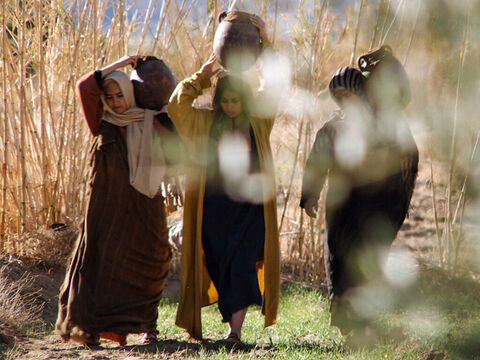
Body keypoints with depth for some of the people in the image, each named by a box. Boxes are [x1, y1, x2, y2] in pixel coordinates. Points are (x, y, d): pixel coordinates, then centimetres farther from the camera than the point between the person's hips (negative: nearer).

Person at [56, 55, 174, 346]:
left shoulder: (150, 122, 8)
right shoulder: (103, 123, 8)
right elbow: (85, 87, -2)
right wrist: (118, 65, 0)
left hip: (143, 206, 0)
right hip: (107, 206, 0)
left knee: (145, 266, 2)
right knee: (101, 261, -9)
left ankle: (147, 325, 15)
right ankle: (90, 328, -13)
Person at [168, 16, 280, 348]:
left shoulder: (257, 120, 5)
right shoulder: (205, 123, 6)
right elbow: (179, 101, 0)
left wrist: (266, 41, -3)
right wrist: (204, 74, 2)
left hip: (250, 205, -1)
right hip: (215, 205, 2)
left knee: (243, 265, -9)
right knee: (220, 267, 3)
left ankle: (235, 332, -10)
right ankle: (233, 324, 15)